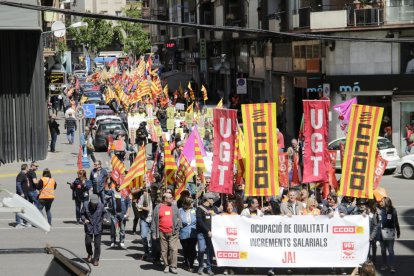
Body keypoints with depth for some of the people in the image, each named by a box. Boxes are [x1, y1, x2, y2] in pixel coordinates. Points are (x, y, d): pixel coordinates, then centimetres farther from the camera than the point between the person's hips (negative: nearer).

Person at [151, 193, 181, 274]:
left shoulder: (174, 207, 8)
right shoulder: (158, 208, 3)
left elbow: (178, 219, 12)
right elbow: (154, 221, 4)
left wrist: (177, 229, -1)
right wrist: (154, 233, 1)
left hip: (173, 233, 1)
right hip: (162, 233, 0)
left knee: (173, 249, -7)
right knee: (164, 250, 7)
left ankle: (173, 266, -1)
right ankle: (166, 266, 19)